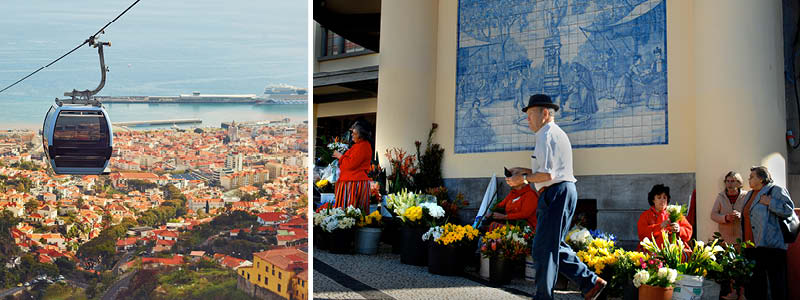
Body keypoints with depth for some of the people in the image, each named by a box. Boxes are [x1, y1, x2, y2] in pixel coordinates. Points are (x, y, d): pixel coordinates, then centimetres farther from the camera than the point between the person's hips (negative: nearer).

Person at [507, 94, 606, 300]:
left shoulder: (546, 136, -12)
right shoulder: (558, 134, 21)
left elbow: (547, 175, -19)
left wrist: (523, 178, -8)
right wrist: (527, 171, 17)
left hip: (555, 194, -11)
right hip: (564, 192, 11)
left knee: (544, 249, -5)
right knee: (554, 246, 15)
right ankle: (591, 282, 14)